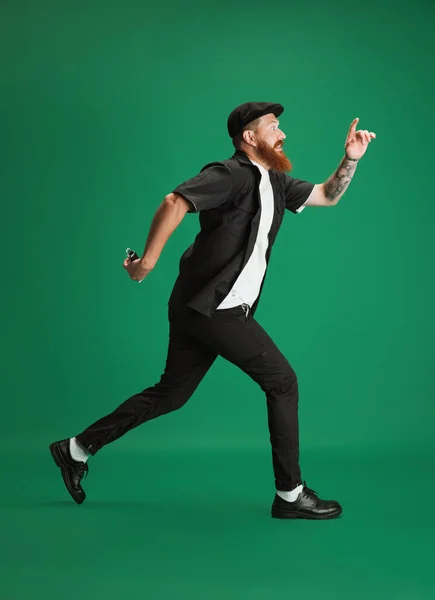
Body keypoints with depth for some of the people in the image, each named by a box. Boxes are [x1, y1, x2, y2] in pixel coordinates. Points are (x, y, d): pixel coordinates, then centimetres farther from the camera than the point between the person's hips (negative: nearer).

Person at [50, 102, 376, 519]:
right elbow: (175, 203, -25)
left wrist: (351, 158, 7)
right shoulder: (232, 174, -14)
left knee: (171, 393, 15)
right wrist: (149, 260, -23)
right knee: (282, 381, -3)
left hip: (200, 308, 10)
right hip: (214, 308, -10)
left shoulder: (275, 182, 16)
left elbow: (327, 196, 22)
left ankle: (77, 449, 23)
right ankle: (290, 494, 6)